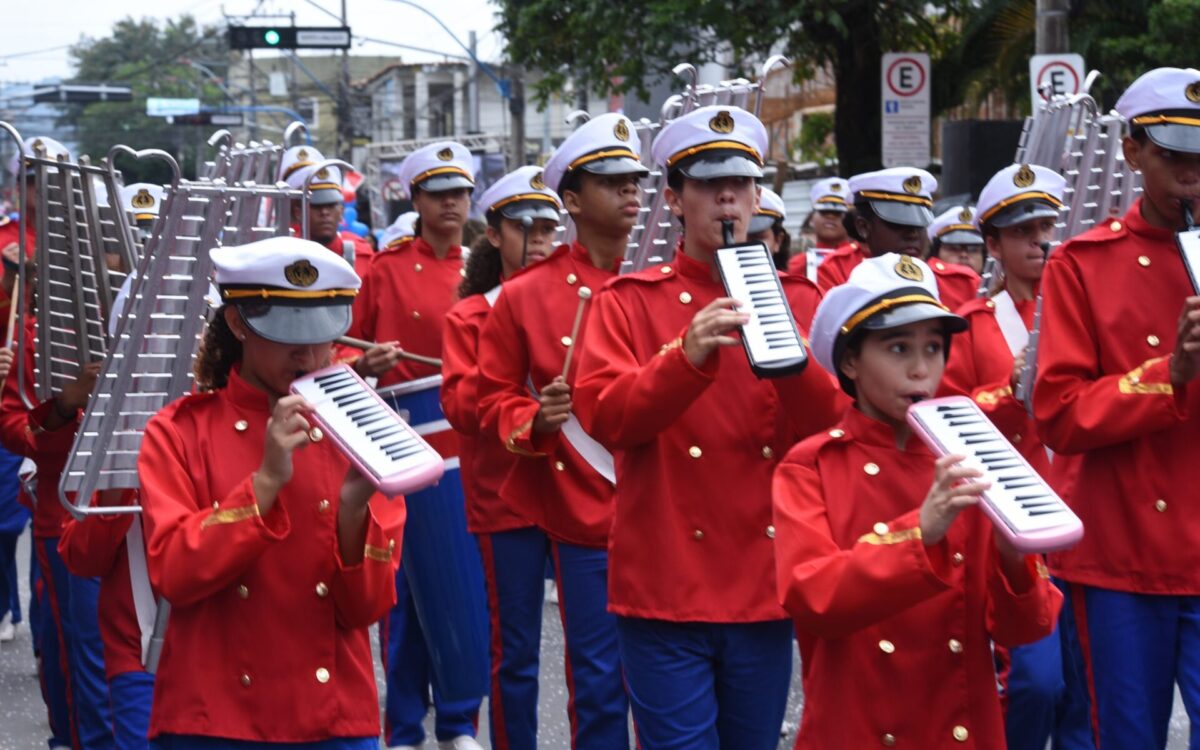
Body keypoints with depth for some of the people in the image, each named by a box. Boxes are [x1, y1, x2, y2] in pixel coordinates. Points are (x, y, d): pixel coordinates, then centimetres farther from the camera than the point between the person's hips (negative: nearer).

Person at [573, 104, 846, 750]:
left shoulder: (797, 301, 9)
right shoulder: (630, 302, 2)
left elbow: (834, 428, 0)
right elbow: (603, 416, -11)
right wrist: (689, 356, -26)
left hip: (764, 588, 3)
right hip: (667, 590, -3)